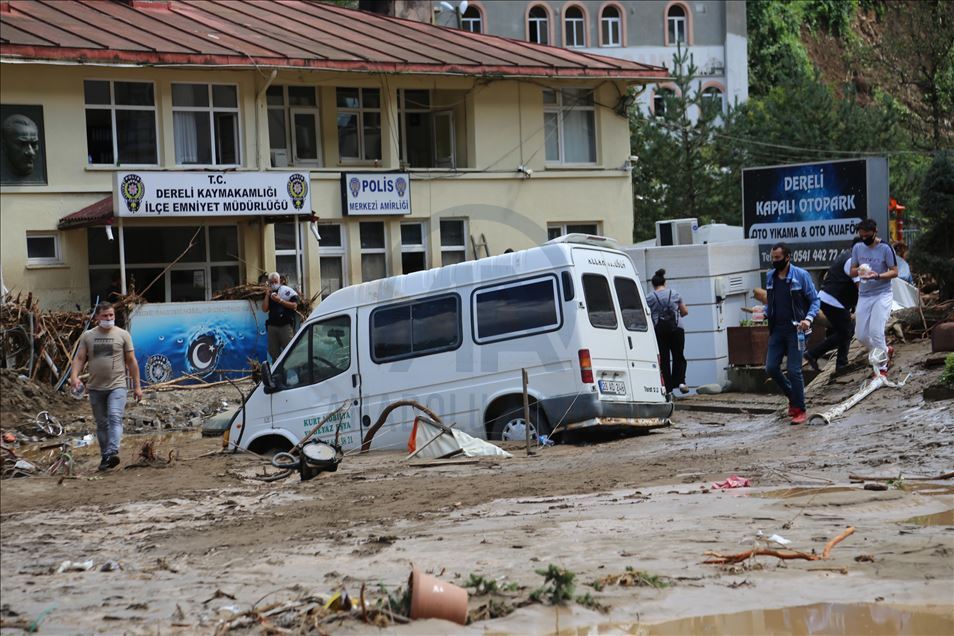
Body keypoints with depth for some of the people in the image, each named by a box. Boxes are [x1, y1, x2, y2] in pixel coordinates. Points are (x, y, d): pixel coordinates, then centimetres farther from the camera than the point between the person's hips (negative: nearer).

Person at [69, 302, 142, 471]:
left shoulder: (122, 334, 3)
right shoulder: (87, 336, 7)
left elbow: (131, 361, 4)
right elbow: (79, 358, 3)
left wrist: (137, 386, 3)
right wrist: (74, 376, -17)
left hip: (117, 386, -3)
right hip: (96, 387, 3)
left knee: (115, 418, -21)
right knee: (102, 424, 11)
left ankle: (112, 453, -34)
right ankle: (105, 457, 19)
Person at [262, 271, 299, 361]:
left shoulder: (287, 291, 1)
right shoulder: (269, 294, 16)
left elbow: (294, 306, -8)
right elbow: (264, 309, 6)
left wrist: (280, 300, -12)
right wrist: (267, 295, -1)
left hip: (286, 325, -5)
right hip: (272, 326, 5)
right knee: (273, 351, 8)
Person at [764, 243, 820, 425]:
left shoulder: (801, 275, -8)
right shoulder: (770, 276, 7)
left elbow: (815, 300, -5)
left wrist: (808, 319, -21)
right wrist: (765, 314, 1)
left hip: (795, 330, -5)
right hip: (777, 329, 5)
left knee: (794, 370, -7)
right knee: (771, 367, 2)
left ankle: (800, 410, 4)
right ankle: (793, 397, 25)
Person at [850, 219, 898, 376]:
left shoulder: (885, 248, -11)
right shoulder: (857, 248, 4)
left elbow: (894, 272, -10)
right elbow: (852, 271, 10)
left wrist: (877, 276, -26)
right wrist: (859, 271, -14)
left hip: (882, 294, -5)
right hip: (864, 295, 5)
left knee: (876, 331, -16)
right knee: (861, 334, 4)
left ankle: (882, 367, -2)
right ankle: (886, 350, 30)